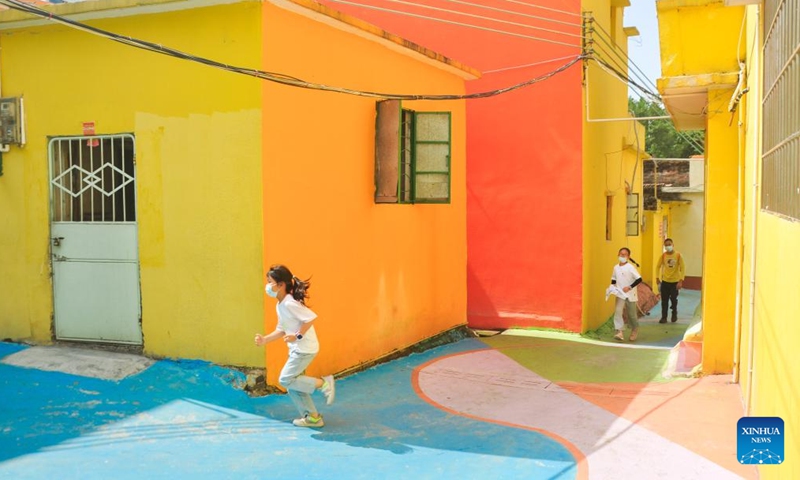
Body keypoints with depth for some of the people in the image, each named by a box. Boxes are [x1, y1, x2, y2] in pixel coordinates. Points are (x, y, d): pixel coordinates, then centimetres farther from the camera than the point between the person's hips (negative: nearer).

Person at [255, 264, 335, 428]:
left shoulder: (290, 304, -21)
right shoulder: (279, 306, 10)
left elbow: (311, 318, -26)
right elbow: (281, 330, 16)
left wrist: (297, 336, -23)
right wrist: (265, 339, 5)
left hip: (305, 349, -10)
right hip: (297, 349, 10)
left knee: (286, 380, -8)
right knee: (293, 384, 11)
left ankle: (323, 383, -1)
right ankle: (312, 417, 19)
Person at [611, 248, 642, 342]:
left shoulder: (630, 267, -13)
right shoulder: (616, 267, 4)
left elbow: (639, 279, -17)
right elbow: (613, 279, 20)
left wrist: (630, 287, -24)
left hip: (630, 294, -4)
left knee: (632, 314, 9)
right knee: (618, 311, -16)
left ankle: (634, 331, 34)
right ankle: (620, 332, -19)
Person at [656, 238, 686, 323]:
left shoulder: (678, 255, -10)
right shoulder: (663, 255, -3)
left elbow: (682, 268, -10)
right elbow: (658, 267, 6)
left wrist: (681, 281, -17)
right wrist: (657, 278, -2)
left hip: (675, 282, -2)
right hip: (665, 281, 2)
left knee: (674, 299, 6)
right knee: (664, 300, 1)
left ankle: (674, 315, 30)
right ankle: (664, 317, 10)